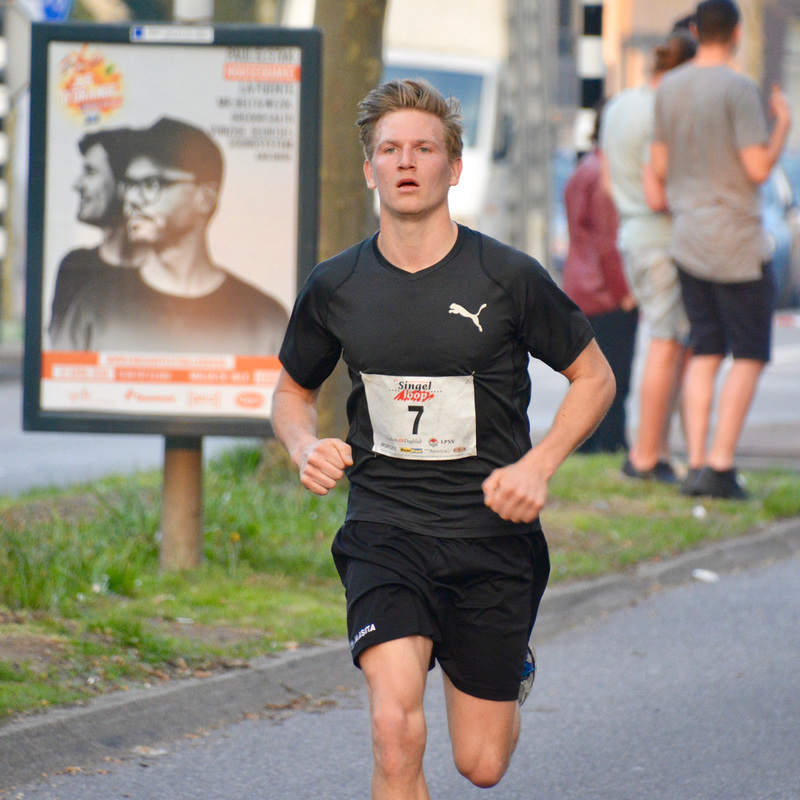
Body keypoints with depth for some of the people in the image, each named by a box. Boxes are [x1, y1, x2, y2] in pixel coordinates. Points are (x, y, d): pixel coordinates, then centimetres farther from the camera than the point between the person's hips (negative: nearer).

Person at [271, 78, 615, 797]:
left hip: (492, 536, 0)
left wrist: (539, 465, -10)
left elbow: (594, 376, 5)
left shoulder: (508, 278, -7)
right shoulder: (336, 287, 0)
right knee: (396, 731, -24)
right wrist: (307, 448, -5)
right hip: (384, 533, 0)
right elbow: (293, 393, 17)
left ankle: (513, 673, 44)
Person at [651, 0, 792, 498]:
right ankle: (720, 466, -7)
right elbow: (759, 169, -17)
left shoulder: (669, 89, 6)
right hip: (737, 242, -6)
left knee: (706, 353, 10)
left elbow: (659, 168, 10)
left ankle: (698, 465, 2)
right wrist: (784, 125, -1)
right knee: (751, 356, 1)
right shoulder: (738, 89, -14)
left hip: (688, 241, 6)